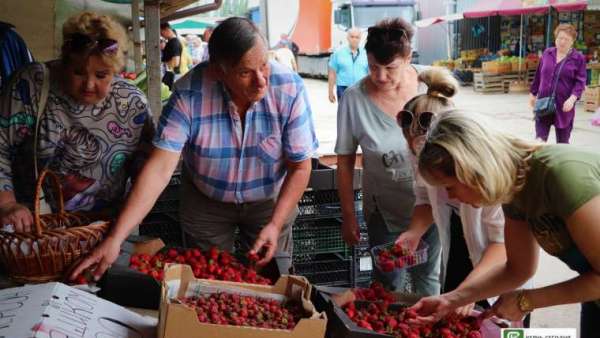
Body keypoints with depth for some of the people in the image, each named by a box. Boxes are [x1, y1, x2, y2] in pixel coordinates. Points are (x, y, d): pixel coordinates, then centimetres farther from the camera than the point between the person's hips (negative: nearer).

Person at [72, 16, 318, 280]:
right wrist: (115, 238, -35)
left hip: (271, 201, 0)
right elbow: (160, 168, -29)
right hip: (205, 202, 0)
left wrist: (275, 224, -27)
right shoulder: (190, 92, -28)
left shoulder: (290, 89, -26)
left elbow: (300, 167, -18)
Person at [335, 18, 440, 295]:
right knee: (389, 285, 8)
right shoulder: (354, 98, -16)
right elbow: (345, 162, -7)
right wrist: (348, 216, -4)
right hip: (385, 210, -1)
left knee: (428, 277, 18)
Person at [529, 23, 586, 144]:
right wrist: (533, 93, 16)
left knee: (562, 142, 9)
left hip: (563, 105, -2)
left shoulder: (578, 58, -3)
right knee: (540, 139, -1)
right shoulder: (547, 53, 8)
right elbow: (538, 75, 15)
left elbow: (580, 81, -8)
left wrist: (572, 98, -22)